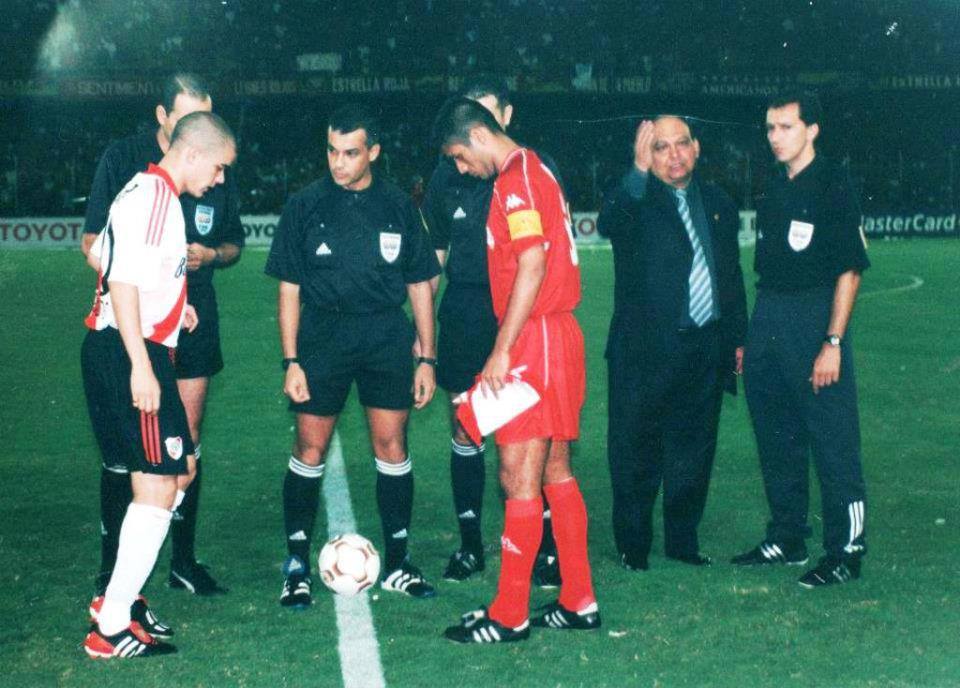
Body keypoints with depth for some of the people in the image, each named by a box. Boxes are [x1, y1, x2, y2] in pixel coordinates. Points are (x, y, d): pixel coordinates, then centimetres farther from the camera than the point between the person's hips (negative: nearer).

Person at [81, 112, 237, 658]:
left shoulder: (150, 192, 17)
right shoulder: (153, 196, -14)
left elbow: (101, 255, 25)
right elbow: (123, 283, -21)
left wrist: (171, 302, 17)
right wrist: (141, 366, -23)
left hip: (115, 350, 11)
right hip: (129, 352, -11)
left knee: (179, 470, 16)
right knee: (158, 486, -7)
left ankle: (119, 597, 22)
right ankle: (112, 630, -2)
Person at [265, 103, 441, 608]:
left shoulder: (398, 206, 6)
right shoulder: (305, 205, 2)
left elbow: (420, 285, 10)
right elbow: (289, 288, 3)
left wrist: (427, 358, 6)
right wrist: (291, 361, -4)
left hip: (387, 337, 1)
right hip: (322, 334, -1)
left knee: (391, 445, 2)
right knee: (310, 448, -2)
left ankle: (396, 564, 13)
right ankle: (297, 566, 8)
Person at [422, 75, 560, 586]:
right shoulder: (448, 175, 9)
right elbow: (434, 254, 16)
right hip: (464, 312, 3)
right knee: (464, 433, 7)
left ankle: (547, 547, 7)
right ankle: (469, 544, 18)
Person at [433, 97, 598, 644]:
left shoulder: (516, 179, -12)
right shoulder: (534, 170, 18)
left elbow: (533, 264, -21)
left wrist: (501, 351, -20)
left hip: (535, 338, -10)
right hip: (557, 334, 10)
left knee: (519, 479, -6)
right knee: (555, 473, 14)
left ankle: (510, 615, 0)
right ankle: (579, 602, 20)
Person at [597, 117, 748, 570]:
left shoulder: (718, 205, 13)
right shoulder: (635, 200, -3)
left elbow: (732, 277, 18)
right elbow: (607, 225, -28)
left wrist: (738, 338, 16)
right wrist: (639, 170, -37)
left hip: (705, 351, 4)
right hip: (644, 350, -4)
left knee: (693, 450, 11)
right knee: (636, 452, 2)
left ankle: (683, 540, 24)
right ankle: (633, 546, 14)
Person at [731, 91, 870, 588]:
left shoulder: (832, 185, -7)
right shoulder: (774, 189, 14)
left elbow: (849, 269, -11)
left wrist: (833, 342, -17)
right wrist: (749, 337, 14)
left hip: (815, 318, -8)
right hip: (768, 319, 8)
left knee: (833, 440, -3)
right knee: (776, 437, 13)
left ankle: (845, 551, 5)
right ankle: (787, 538, 25)